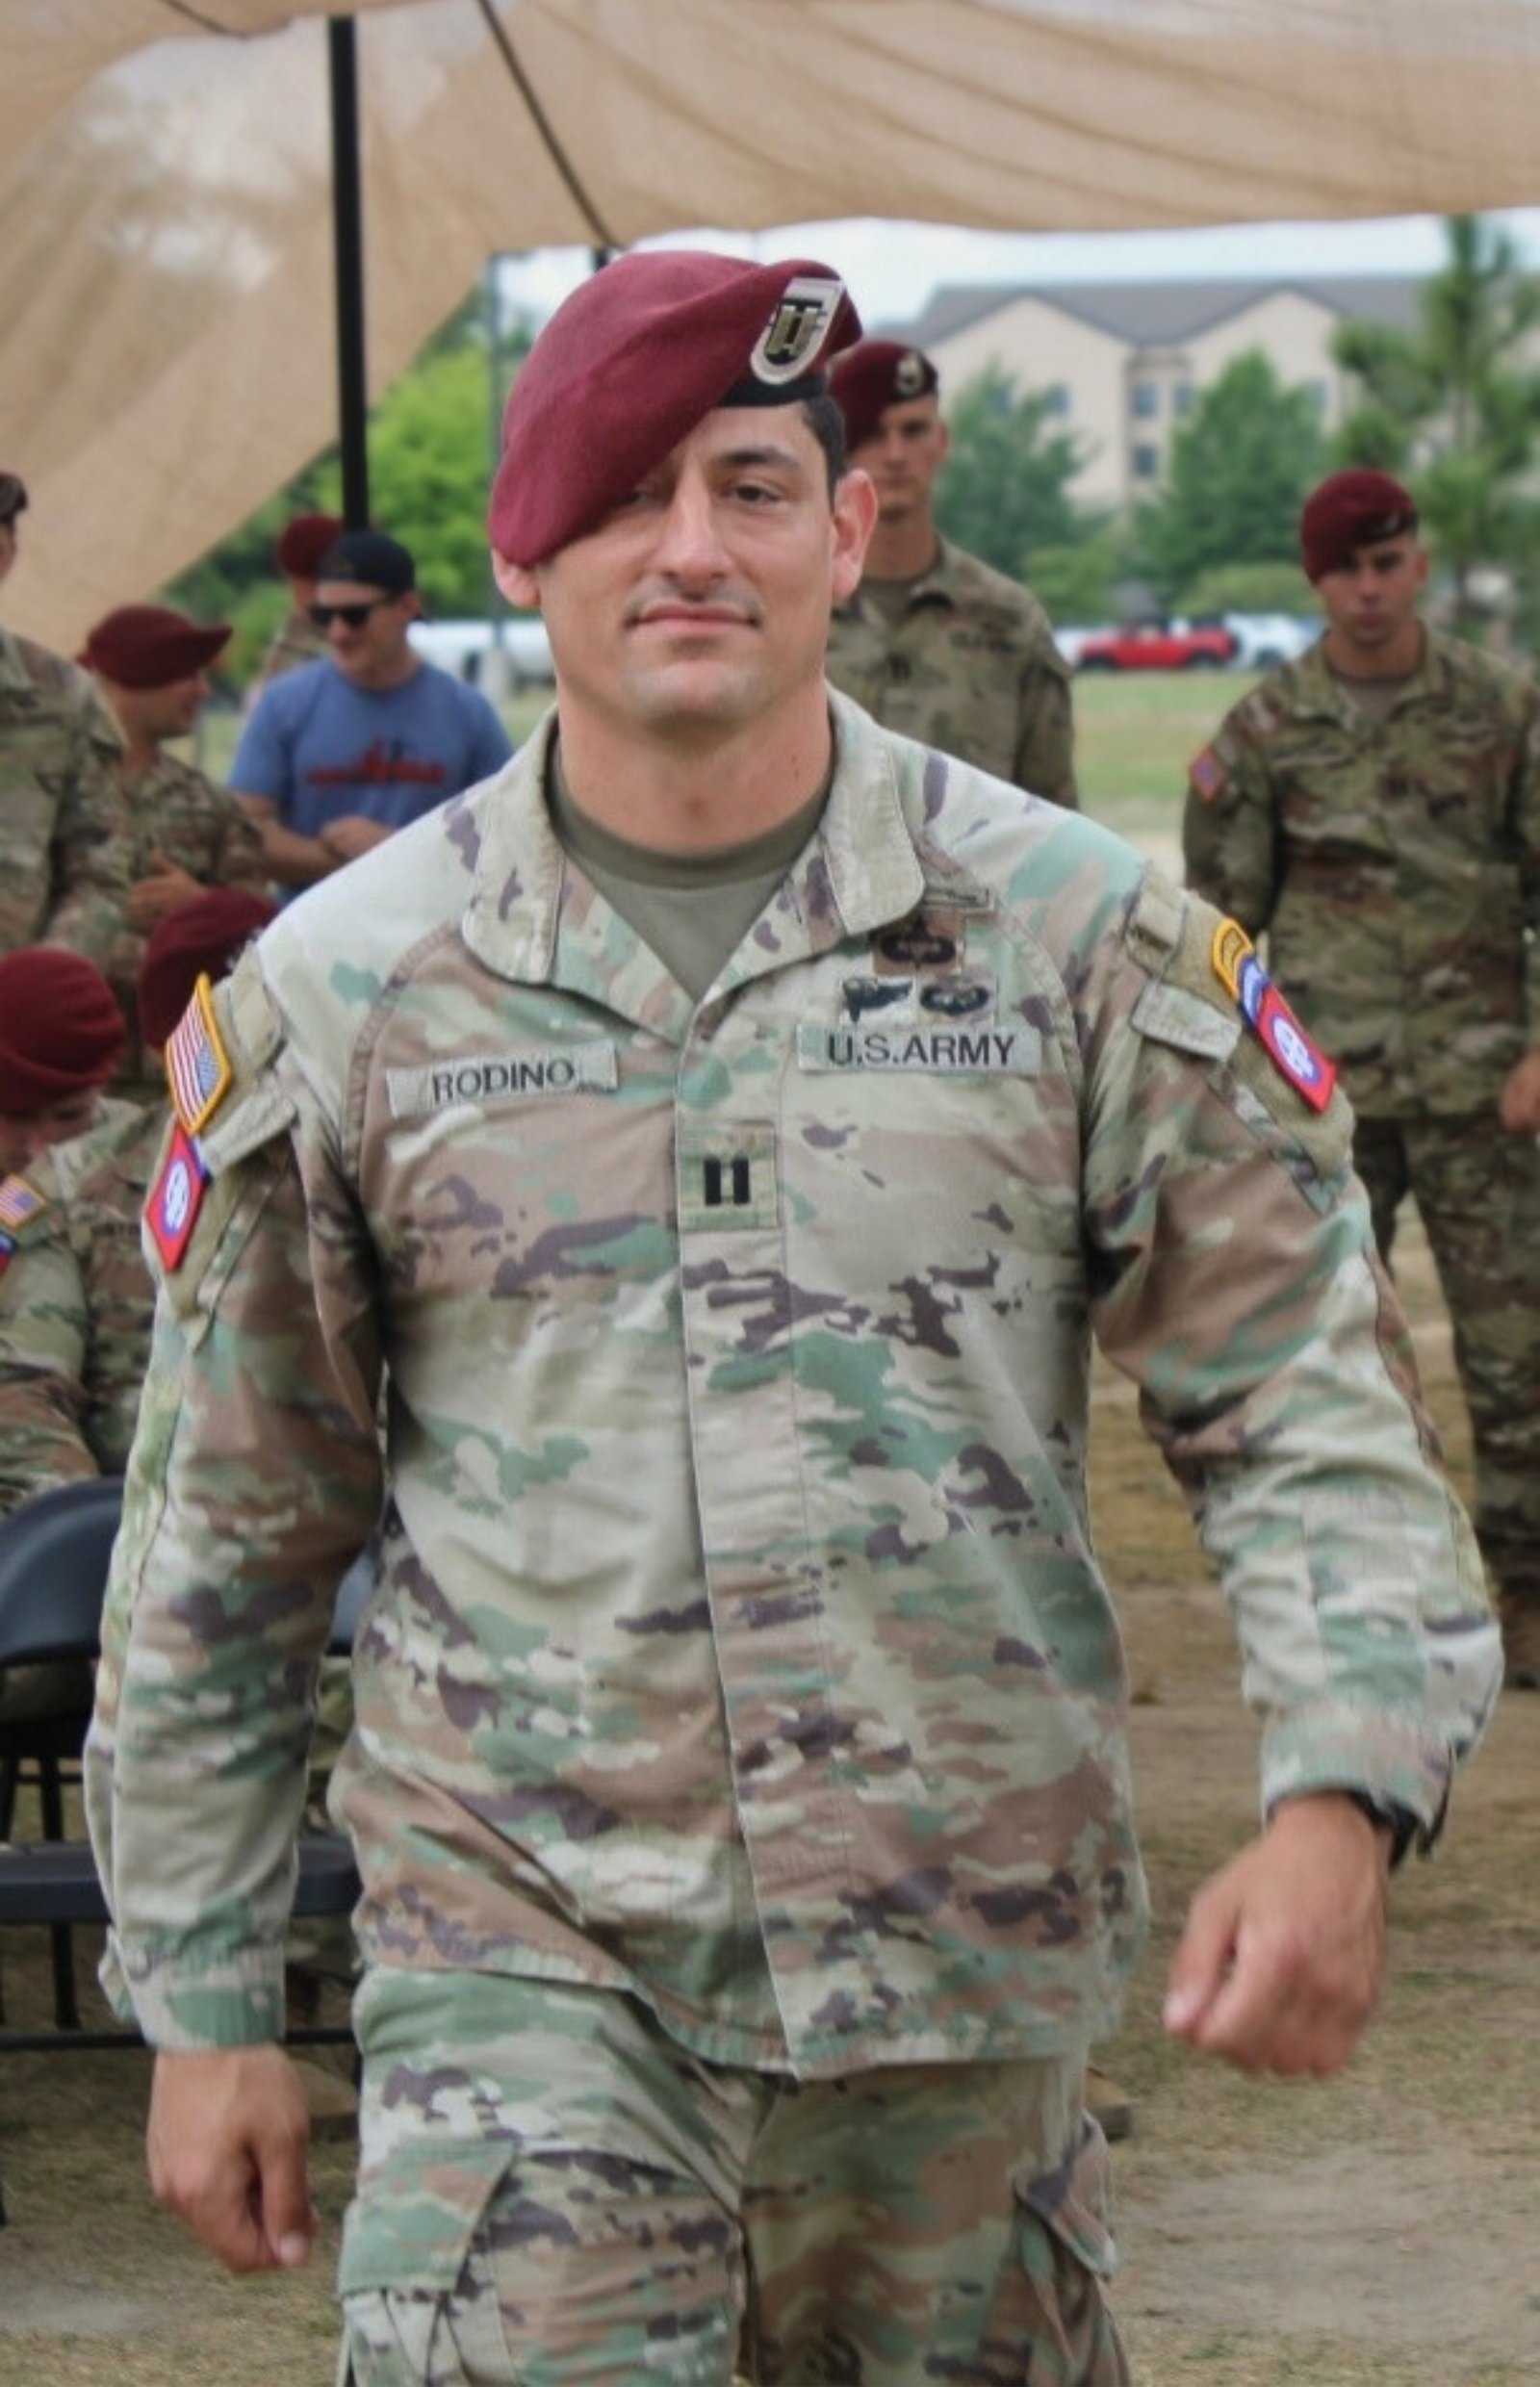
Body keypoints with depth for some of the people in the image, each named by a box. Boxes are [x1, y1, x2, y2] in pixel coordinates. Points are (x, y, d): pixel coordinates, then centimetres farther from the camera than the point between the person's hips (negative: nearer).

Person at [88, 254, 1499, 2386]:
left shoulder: (1083, 940, 2)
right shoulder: (343, 992, 3)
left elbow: (1307, 1407, 2)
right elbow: (224, 1539, 10)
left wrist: (1340, 1806, -14)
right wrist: (203, 2012, 9)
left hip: (970, 1977, 1)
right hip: (524, 1960, -1)